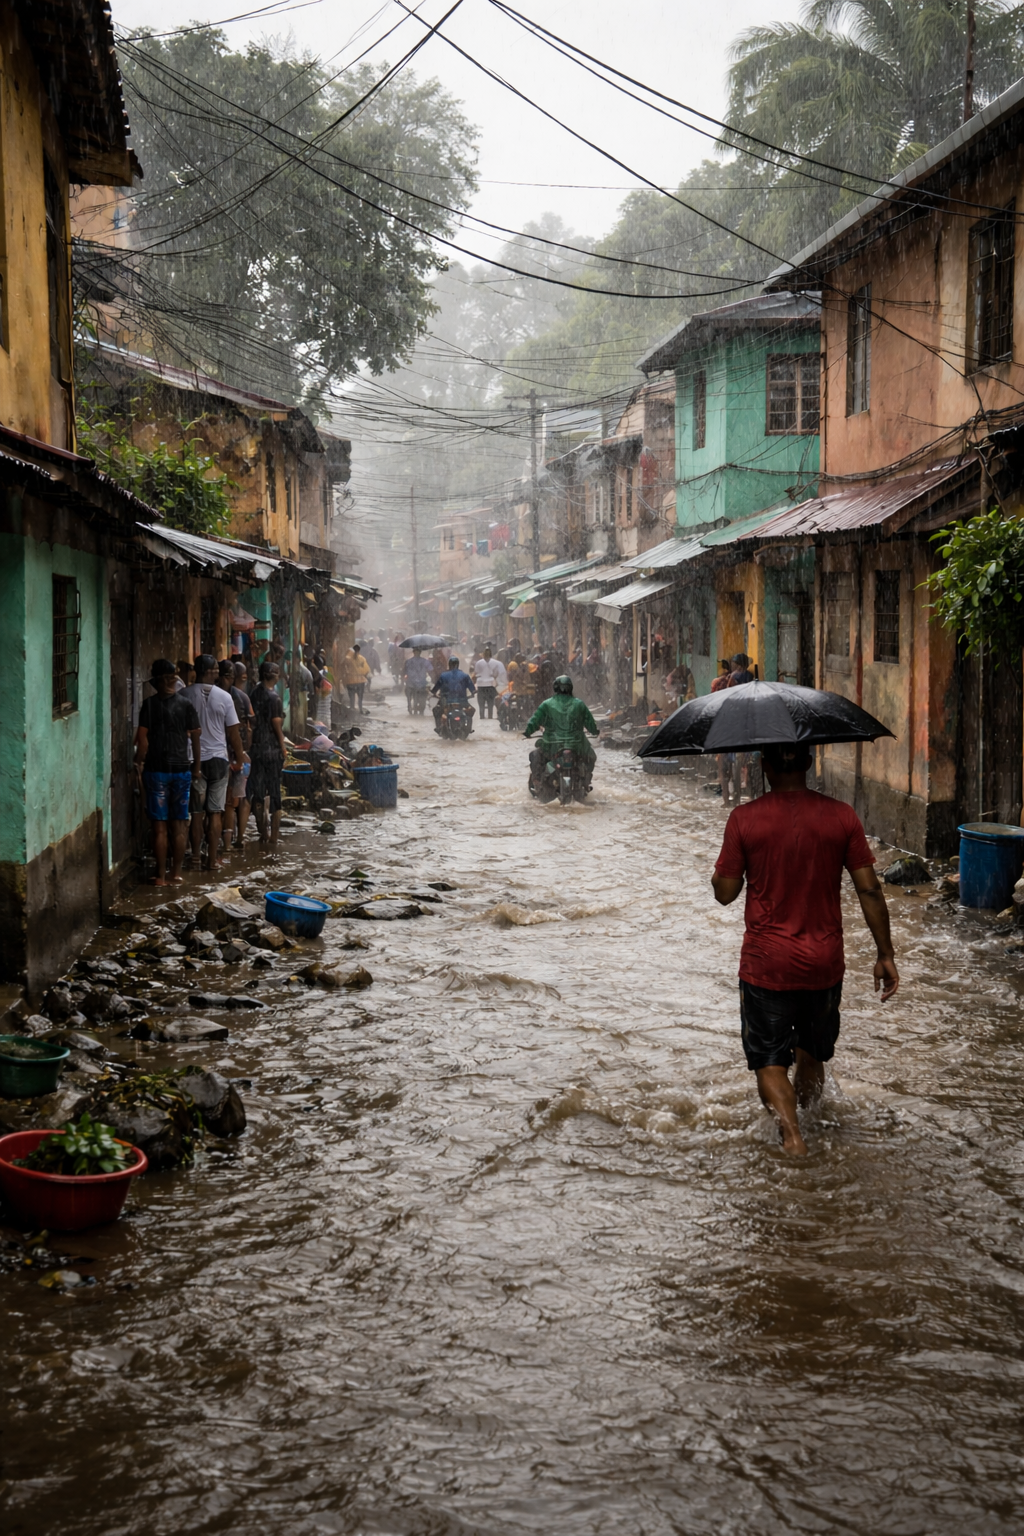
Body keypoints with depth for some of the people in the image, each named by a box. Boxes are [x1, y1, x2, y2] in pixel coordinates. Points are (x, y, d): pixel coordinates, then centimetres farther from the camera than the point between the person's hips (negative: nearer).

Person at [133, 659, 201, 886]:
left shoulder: (149, 704, -6)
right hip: (181, 769, 2)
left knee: (159, 826, 1)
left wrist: (139, 765, 1)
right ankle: (176, 873, 11)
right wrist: (197, 765, 13)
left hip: (156, 770, -2)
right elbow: (196, 737, 3)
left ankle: (161, 875, 2)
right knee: (179, 825, 9)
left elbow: (142, 739, -10)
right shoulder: (186, 704, 1)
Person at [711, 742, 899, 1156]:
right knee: (813, 1057, 22)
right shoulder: (841, 816, -5)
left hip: (766, 964, -2)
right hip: (824, 962, 3)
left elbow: (725, 892, -5)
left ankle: (791, 1136, -15)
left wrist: (721, 867, 16)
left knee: (770, 1062, 4)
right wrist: (885, 955, 3)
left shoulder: (744, 819, -10)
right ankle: (806, 1117, 40)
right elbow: (869, 891, -4)